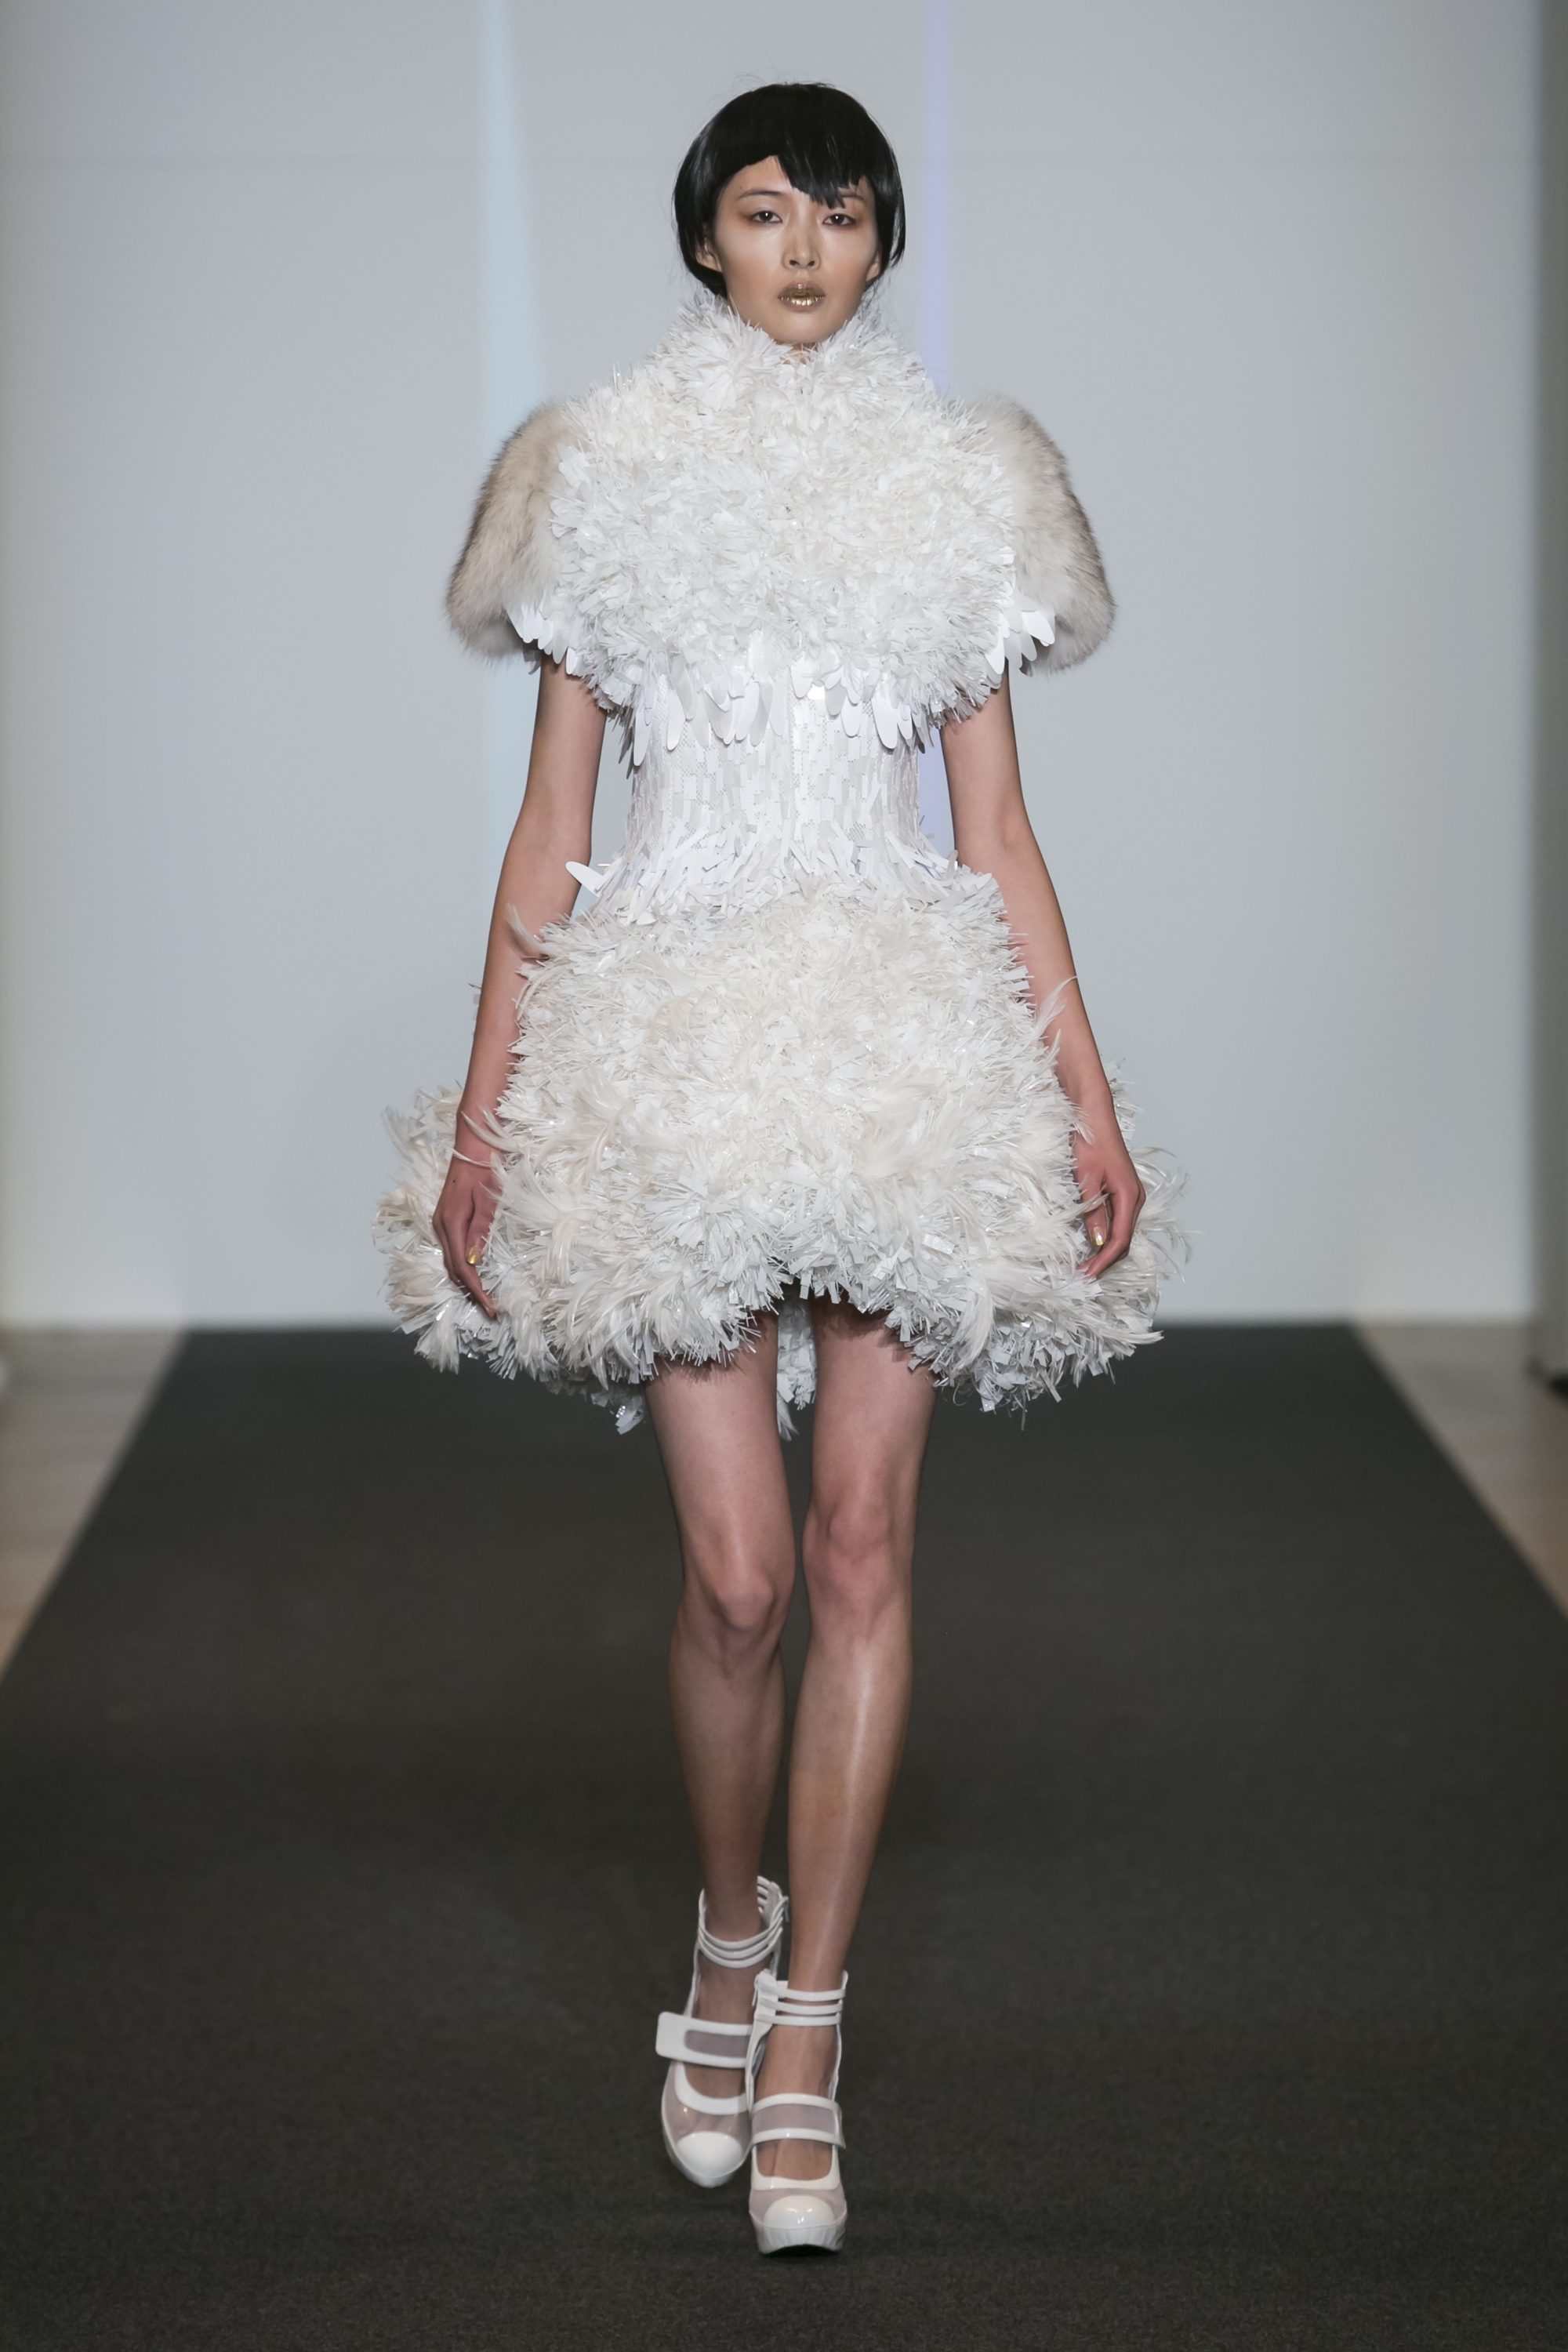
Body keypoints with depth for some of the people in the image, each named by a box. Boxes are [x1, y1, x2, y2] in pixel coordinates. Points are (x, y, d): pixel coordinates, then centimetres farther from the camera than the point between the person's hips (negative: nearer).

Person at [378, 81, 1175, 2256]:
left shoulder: (953, 487, 10)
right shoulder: (606, 475, 8)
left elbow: (998, 825, 11)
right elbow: (552, 823, 8)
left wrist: (1087, 1089, 4)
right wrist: (487, 1099, 2)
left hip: (902, 1031, 1)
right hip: (674, 1032, -1)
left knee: (860, 1547, -4)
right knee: (739, 1571, -5)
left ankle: (806, 2034, 4)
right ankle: (731, 1931, 22)